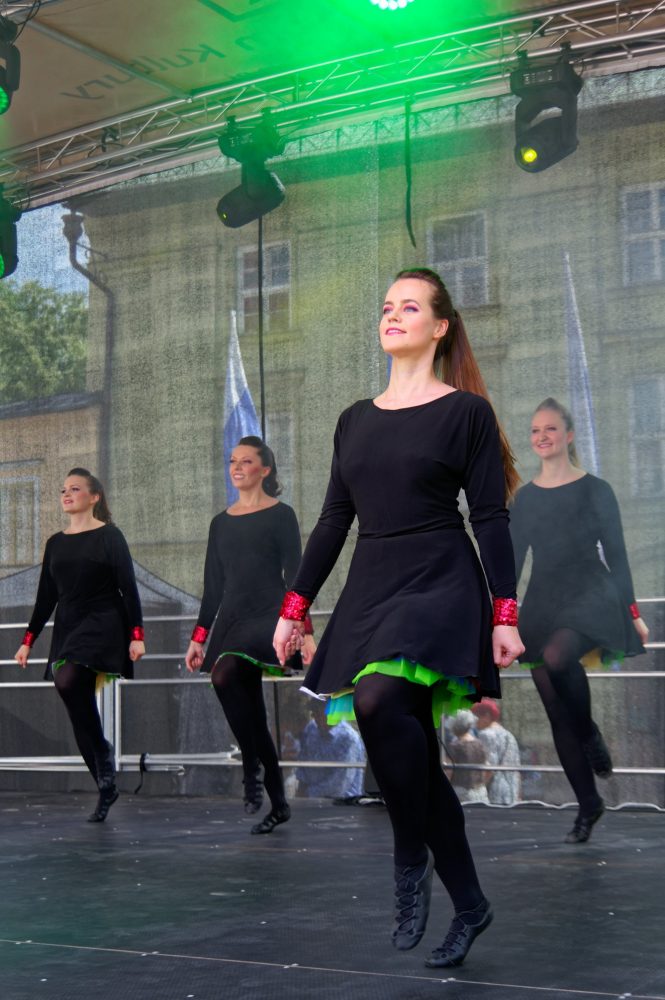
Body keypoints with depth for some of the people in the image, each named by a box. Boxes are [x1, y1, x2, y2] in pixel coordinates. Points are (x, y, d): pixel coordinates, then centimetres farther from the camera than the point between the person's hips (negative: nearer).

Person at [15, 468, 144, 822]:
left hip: (103, 624, -6)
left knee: (67, 680, -31)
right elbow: (46, 597, 17)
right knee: (79, 705, 2)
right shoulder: (55, 543, 14)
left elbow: (128, 588, -5)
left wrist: (136, 635, -13)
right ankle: (106, 788, 10)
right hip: (67, 629, 6)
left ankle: (102, 750, -13)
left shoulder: (109, 536, -1)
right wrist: (28, 641, 14)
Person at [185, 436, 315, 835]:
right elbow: (213, 586, 17)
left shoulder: (281, 515, 0)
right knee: (251, 711, 1)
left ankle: (252, 766, -19)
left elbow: (294, 574, -5)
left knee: (225, 675, -31)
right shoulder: (221, 523, 16)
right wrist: (199, 637, 12)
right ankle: (279, 803, 10)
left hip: (269, 617, -6)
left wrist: (304, 630, -13)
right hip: (231, 621, 6)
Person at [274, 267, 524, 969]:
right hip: (370, 590, 6)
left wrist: (505, 615, -9)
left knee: (378, 700, -31)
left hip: (442, 585, -6)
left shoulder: (466, 411, 0)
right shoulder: (355, 419, 14)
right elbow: (334, 520, 16)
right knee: (411, 748, 5)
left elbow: (491, 518, -3)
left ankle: (411, 860, -12)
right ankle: (468, 904, 18)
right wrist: (295, 606, 11)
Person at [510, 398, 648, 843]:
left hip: (591, 597, -4)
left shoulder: (595, 490, 0)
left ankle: (591, 734, -10)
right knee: (558, 716, 1)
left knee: (555, 656, -36)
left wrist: (632, 611, -3)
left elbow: (616, 553, 0)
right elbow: (513, 560, 12)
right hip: (544, 603, 4)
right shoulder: (525, 497, 10)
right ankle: (589, 805, 13)